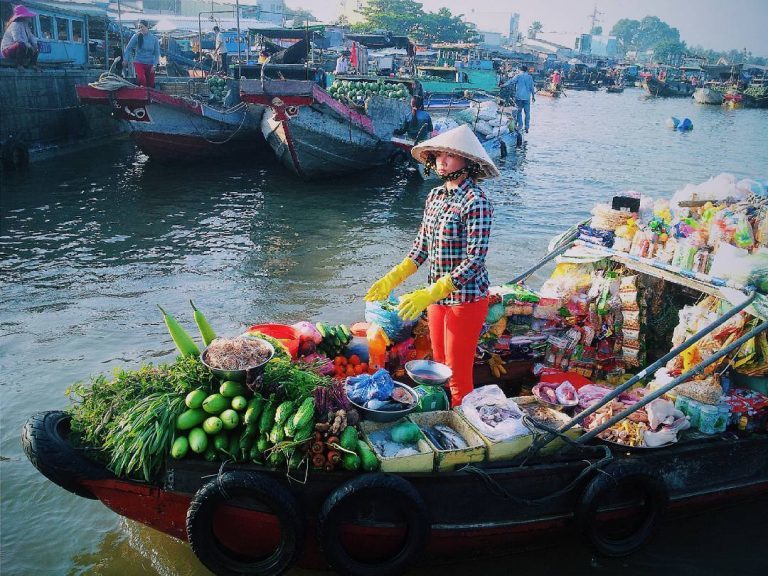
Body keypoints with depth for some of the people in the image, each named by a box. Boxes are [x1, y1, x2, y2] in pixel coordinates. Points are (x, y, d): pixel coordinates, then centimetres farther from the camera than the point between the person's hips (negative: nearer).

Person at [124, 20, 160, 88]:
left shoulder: (154, 38, 0)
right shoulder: (136, 36, -7)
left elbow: (157, 52, 6)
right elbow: (128, 48, 0)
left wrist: (154, 65, -1)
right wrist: (126, 60, -1)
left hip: (150, 64, 3)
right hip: (139, 62, -3)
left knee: (151, 84, 6)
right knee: (142, 79, -26)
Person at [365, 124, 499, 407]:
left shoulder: (476, 202, -18)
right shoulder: (435, 196, 5)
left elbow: (474, 260, -22)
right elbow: (421, 245, 11)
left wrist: (430, 294, -28)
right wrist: (392, 279, 2)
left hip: (465, 297, -7)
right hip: (437, 295, 7)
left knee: (458, 376, 2)